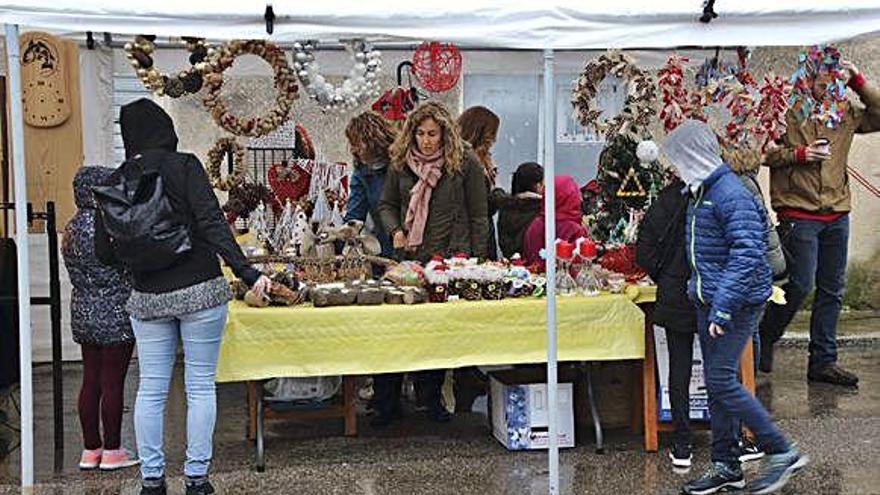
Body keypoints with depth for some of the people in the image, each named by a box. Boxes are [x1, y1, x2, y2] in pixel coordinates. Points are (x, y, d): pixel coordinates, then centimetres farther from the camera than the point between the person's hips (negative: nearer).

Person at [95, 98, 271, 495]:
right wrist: (247, 273, -20)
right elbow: (211, 223, -16)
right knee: (200, 387, 6)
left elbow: (105, 252, 6)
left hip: (148, 297, 3)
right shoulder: (184, 166, -6)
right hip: (199, 291, -3)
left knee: (150, 389, 11)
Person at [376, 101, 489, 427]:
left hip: (450, 258, -2)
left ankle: (432, 399, 18)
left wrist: (477, 263, -2)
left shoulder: (465, 162, -1)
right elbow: (386, 204, 18)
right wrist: (395, 230, -3)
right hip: (409, 257, 2)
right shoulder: (401, 162, 7)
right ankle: (387, 403, 7)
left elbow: (479, 216, 2)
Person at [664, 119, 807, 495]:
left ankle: (782, 452, 3)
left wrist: (723, 306, -27)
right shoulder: (700, 193, 13)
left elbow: (746, 254, -25)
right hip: (709, 301, 10)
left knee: (722, 380, -11)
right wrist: (697, 287, 18)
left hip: (738, 303, -10)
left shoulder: (732, 195, -18)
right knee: (716, 383, 11)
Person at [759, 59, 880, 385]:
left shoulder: (844, 114, 10)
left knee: (832, 291, 8)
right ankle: (763, 341, 15)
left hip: (837, 215, 6)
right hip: (798, 215, -6)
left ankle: (823, 362, 18)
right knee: (800, 285, -9)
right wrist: (799, 154, -17)